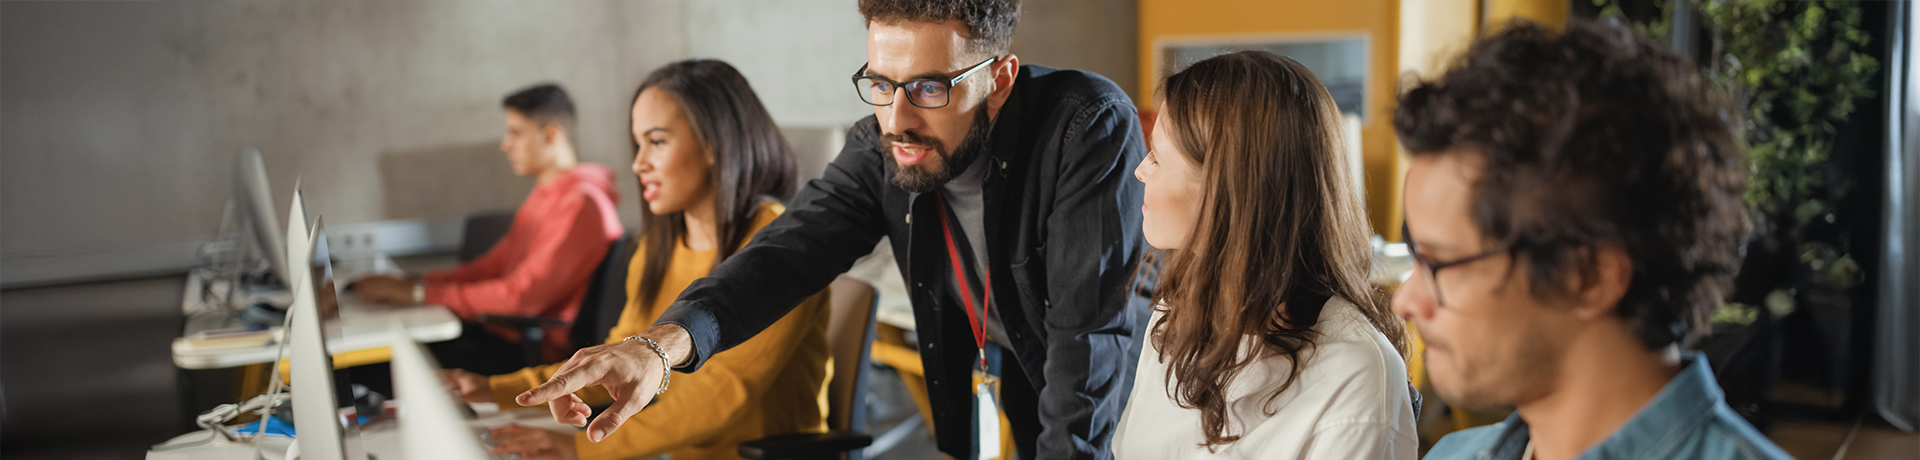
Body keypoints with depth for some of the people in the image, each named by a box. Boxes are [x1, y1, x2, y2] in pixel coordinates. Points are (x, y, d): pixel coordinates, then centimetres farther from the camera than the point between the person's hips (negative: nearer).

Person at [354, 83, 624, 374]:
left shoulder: (580, 205, -16)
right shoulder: (544, 197, 19)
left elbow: (521, 296, -21)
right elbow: (491, 268, 18)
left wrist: (419, 293, -17)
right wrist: (411, 282, 4)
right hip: (507, 332, 9)